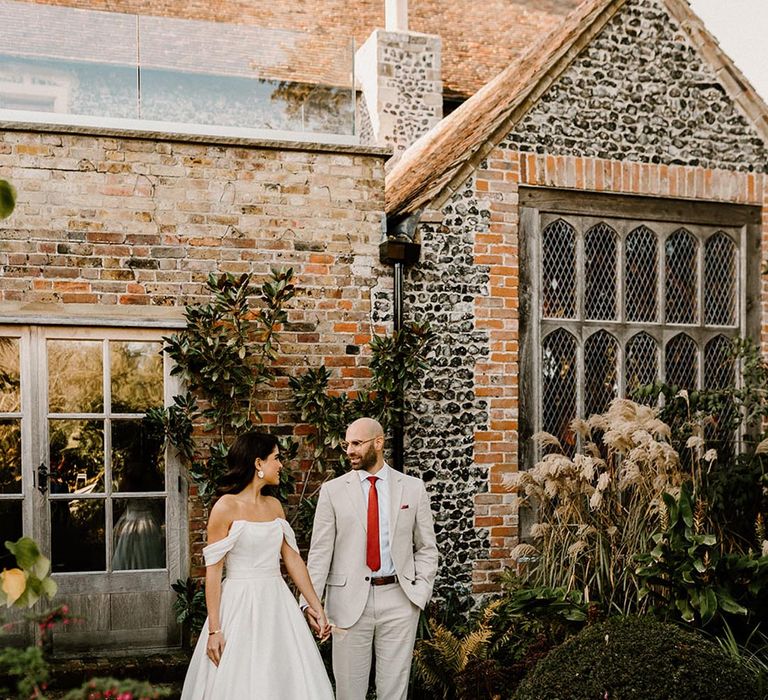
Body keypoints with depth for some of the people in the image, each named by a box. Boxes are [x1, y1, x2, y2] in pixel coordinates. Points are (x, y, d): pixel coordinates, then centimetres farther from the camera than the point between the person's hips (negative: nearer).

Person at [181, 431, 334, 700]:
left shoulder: (274, 506, 10)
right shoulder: (226, 507, -9)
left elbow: (293, 559, 12)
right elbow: (213, 571, -10)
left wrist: (316, 607, 10)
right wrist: (214, 629, -13)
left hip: (277, 604, 6)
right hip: (241, 606, -6)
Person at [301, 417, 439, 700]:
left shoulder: (413, 488, 5)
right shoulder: (332, 490, 2)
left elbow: (426, 548, 9)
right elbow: (320, 551, -1)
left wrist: (420, 592, -4)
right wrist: (310, 600, -12)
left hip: (399, 601, 1)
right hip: (349, 601, 0)